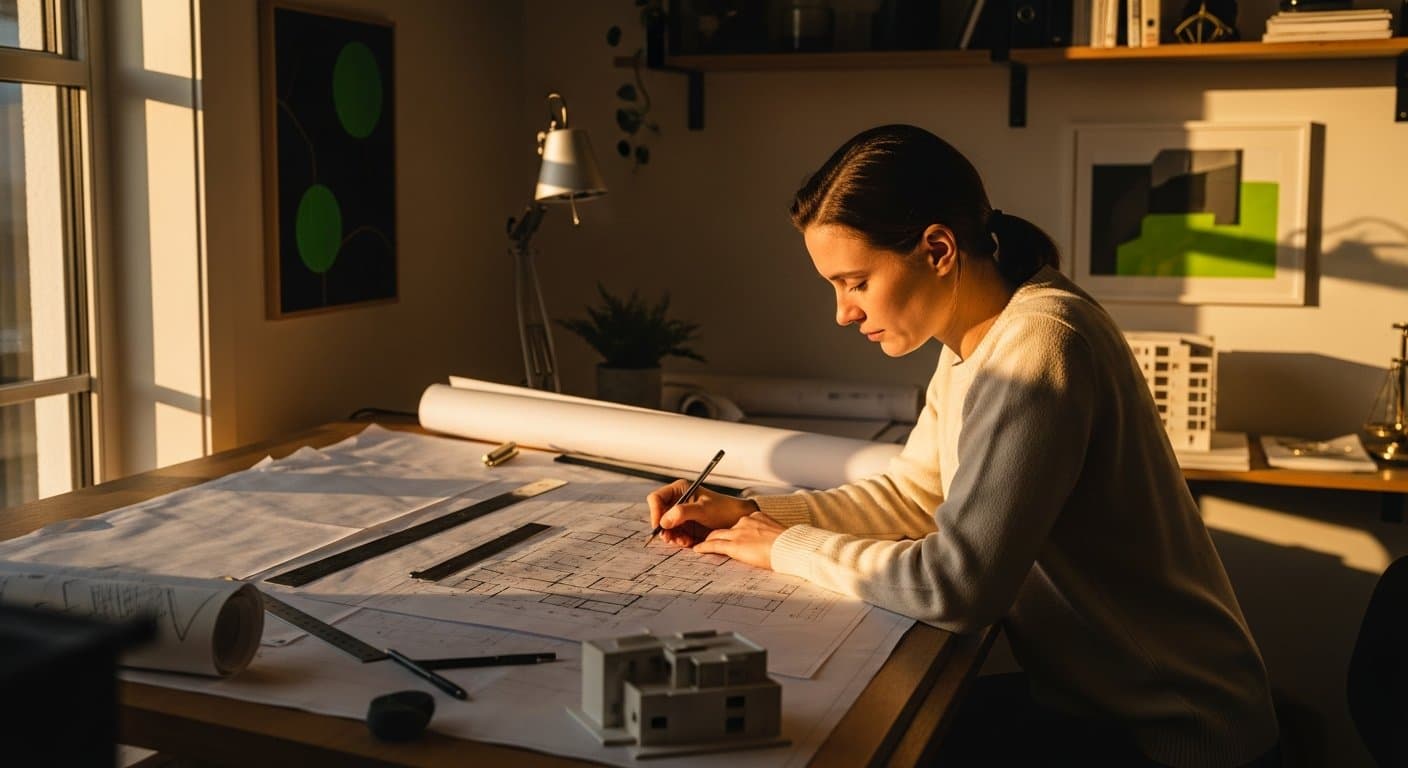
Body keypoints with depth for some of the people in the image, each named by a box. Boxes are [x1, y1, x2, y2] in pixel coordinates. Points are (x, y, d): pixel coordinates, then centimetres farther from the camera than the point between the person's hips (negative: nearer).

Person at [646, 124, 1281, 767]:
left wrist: (787, 547, -14)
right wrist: (750, 512, 1)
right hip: (1087, 695, 8)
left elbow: (955, 585, -29)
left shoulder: (1037, 344, -26)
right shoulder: (974, 341, 4)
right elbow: (911, 496, 12)